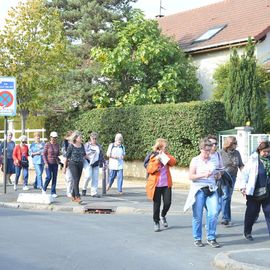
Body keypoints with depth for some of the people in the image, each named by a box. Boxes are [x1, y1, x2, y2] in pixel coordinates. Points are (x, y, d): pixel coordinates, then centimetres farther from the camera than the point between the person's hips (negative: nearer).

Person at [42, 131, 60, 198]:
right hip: (48, 163, -4)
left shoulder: (57, 145, 7)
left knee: (54, 178, 2)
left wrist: (59, 161, 2)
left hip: (55, 164, 4)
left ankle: (53, 192, 8)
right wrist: (46, 163, -13)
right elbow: (44, 154, -5)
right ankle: (44, 189, 13)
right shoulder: (47, 145, -6)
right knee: (49, 177, -11)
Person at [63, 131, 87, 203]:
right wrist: (64, 167, -3)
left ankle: (73, 196, 18)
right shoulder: (71, 146, -7)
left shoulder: (82, 145, 8)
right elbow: (67, 157, -4)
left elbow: (84, 154, 22)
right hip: (73, 164, -6)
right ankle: (77, 197, -22)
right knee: (75, 180, -15)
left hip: (80, 164, 6)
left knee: (77, 181, 7)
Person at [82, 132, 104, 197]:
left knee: (95, 178, 0)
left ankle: (94, 192, 5)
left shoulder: (98, 146, 14)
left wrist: (101, 162, 15)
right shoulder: (87, 145, 0)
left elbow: (101, 155, 20)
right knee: (88, 176, -19)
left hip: (96, 163, 4)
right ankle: (84, 189, 4)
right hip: (88, 162, -4)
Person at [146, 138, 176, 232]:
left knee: (167, 202, -1)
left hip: (166, 184, 4)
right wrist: (157, 160, -21)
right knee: (157, 204, 1)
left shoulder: (166, 155, 9)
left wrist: (165, 156, -15)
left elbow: (173, 162, -6)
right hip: (156, 184, -4)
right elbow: (149, 169, -13)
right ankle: (156, 222, 15)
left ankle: (163, 216, 28)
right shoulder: (153, 156, -5)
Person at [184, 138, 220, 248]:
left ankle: (211, 238, 1)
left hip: (211, 189, 3)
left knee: (213, 213, -11)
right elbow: (191, 176, -5)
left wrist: (218, 175, 1)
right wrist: (203, 175, -17)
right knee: (197, 216, 0)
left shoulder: (212, 160, 13)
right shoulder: (195, 160, 3)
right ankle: (197, 239, 13)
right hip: (199, 190, -3)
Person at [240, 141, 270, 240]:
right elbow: (245, 173, -4)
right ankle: (247, 232, 23)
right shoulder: (253, 159, -4)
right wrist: (243, 187, -10)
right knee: (252, 212, 8)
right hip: (254, 192, -2)